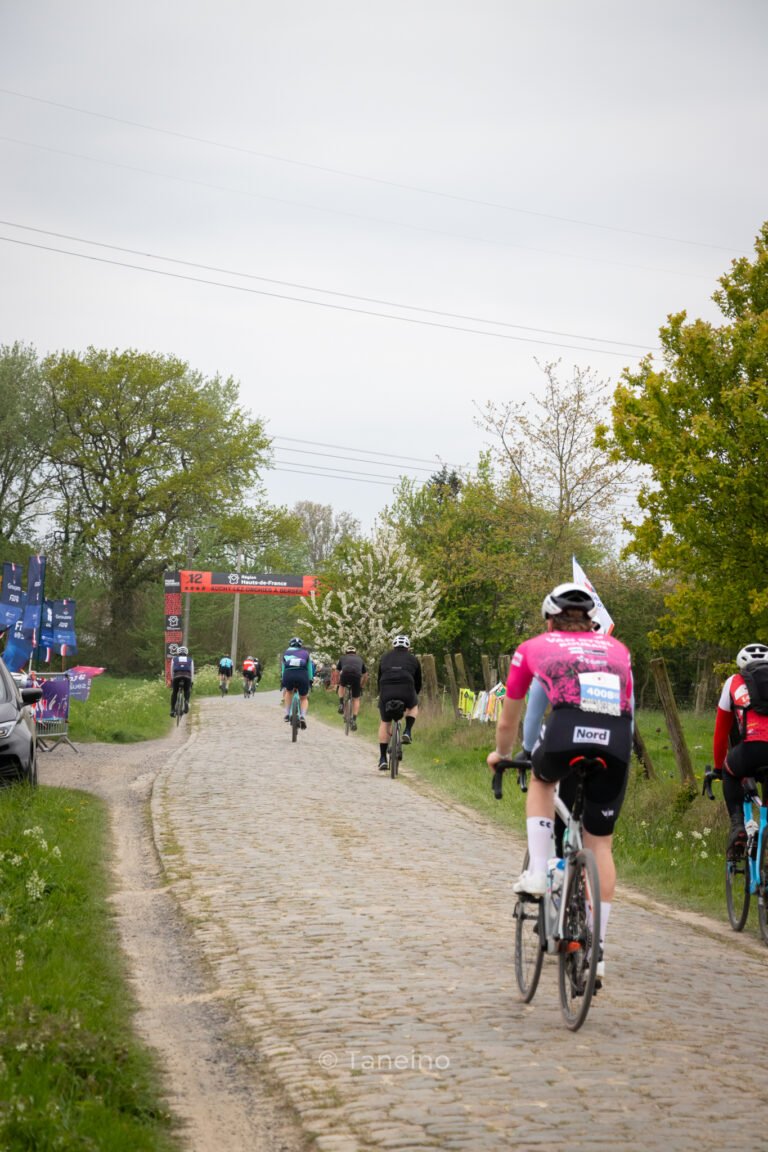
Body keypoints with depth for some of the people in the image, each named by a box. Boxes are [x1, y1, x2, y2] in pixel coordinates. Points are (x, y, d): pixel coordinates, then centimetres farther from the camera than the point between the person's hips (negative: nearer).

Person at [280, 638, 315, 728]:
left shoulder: (286, 653, 29)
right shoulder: (305, 653, 27)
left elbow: (282, 669, 33)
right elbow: (310, 667, 26)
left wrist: (282, 682, 40)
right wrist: (310, 681, 33)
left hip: (288, 675, 1)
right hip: (302, 675, -1)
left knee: (288, 692, 34)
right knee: (304, 698, 19)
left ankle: (287, 714, 22)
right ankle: (303, 716, -7)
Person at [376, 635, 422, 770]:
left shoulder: (385, 657, 24)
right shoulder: (413, 659, 22)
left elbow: (379, 679, 28)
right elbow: (418, 683, 27)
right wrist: (414, 696, 44)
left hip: (386, 693, 1)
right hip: (406, 692, -1)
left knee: (385, 723, 19)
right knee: (413, 706, 34)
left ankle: (382, 759, 13)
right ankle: (408, 731, 12)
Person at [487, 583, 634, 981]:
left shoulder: (534, 647, 28)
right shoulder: (616, 649, 33)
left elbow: (508, 720, 38)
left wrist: (501, 754, 57)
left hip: (565, 730, -2)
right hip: (617, 741, 2)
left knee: (541, 781, 34)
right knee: (600, 843, 16)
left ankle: (537, 872, 19)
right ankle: (595, 950, 16)